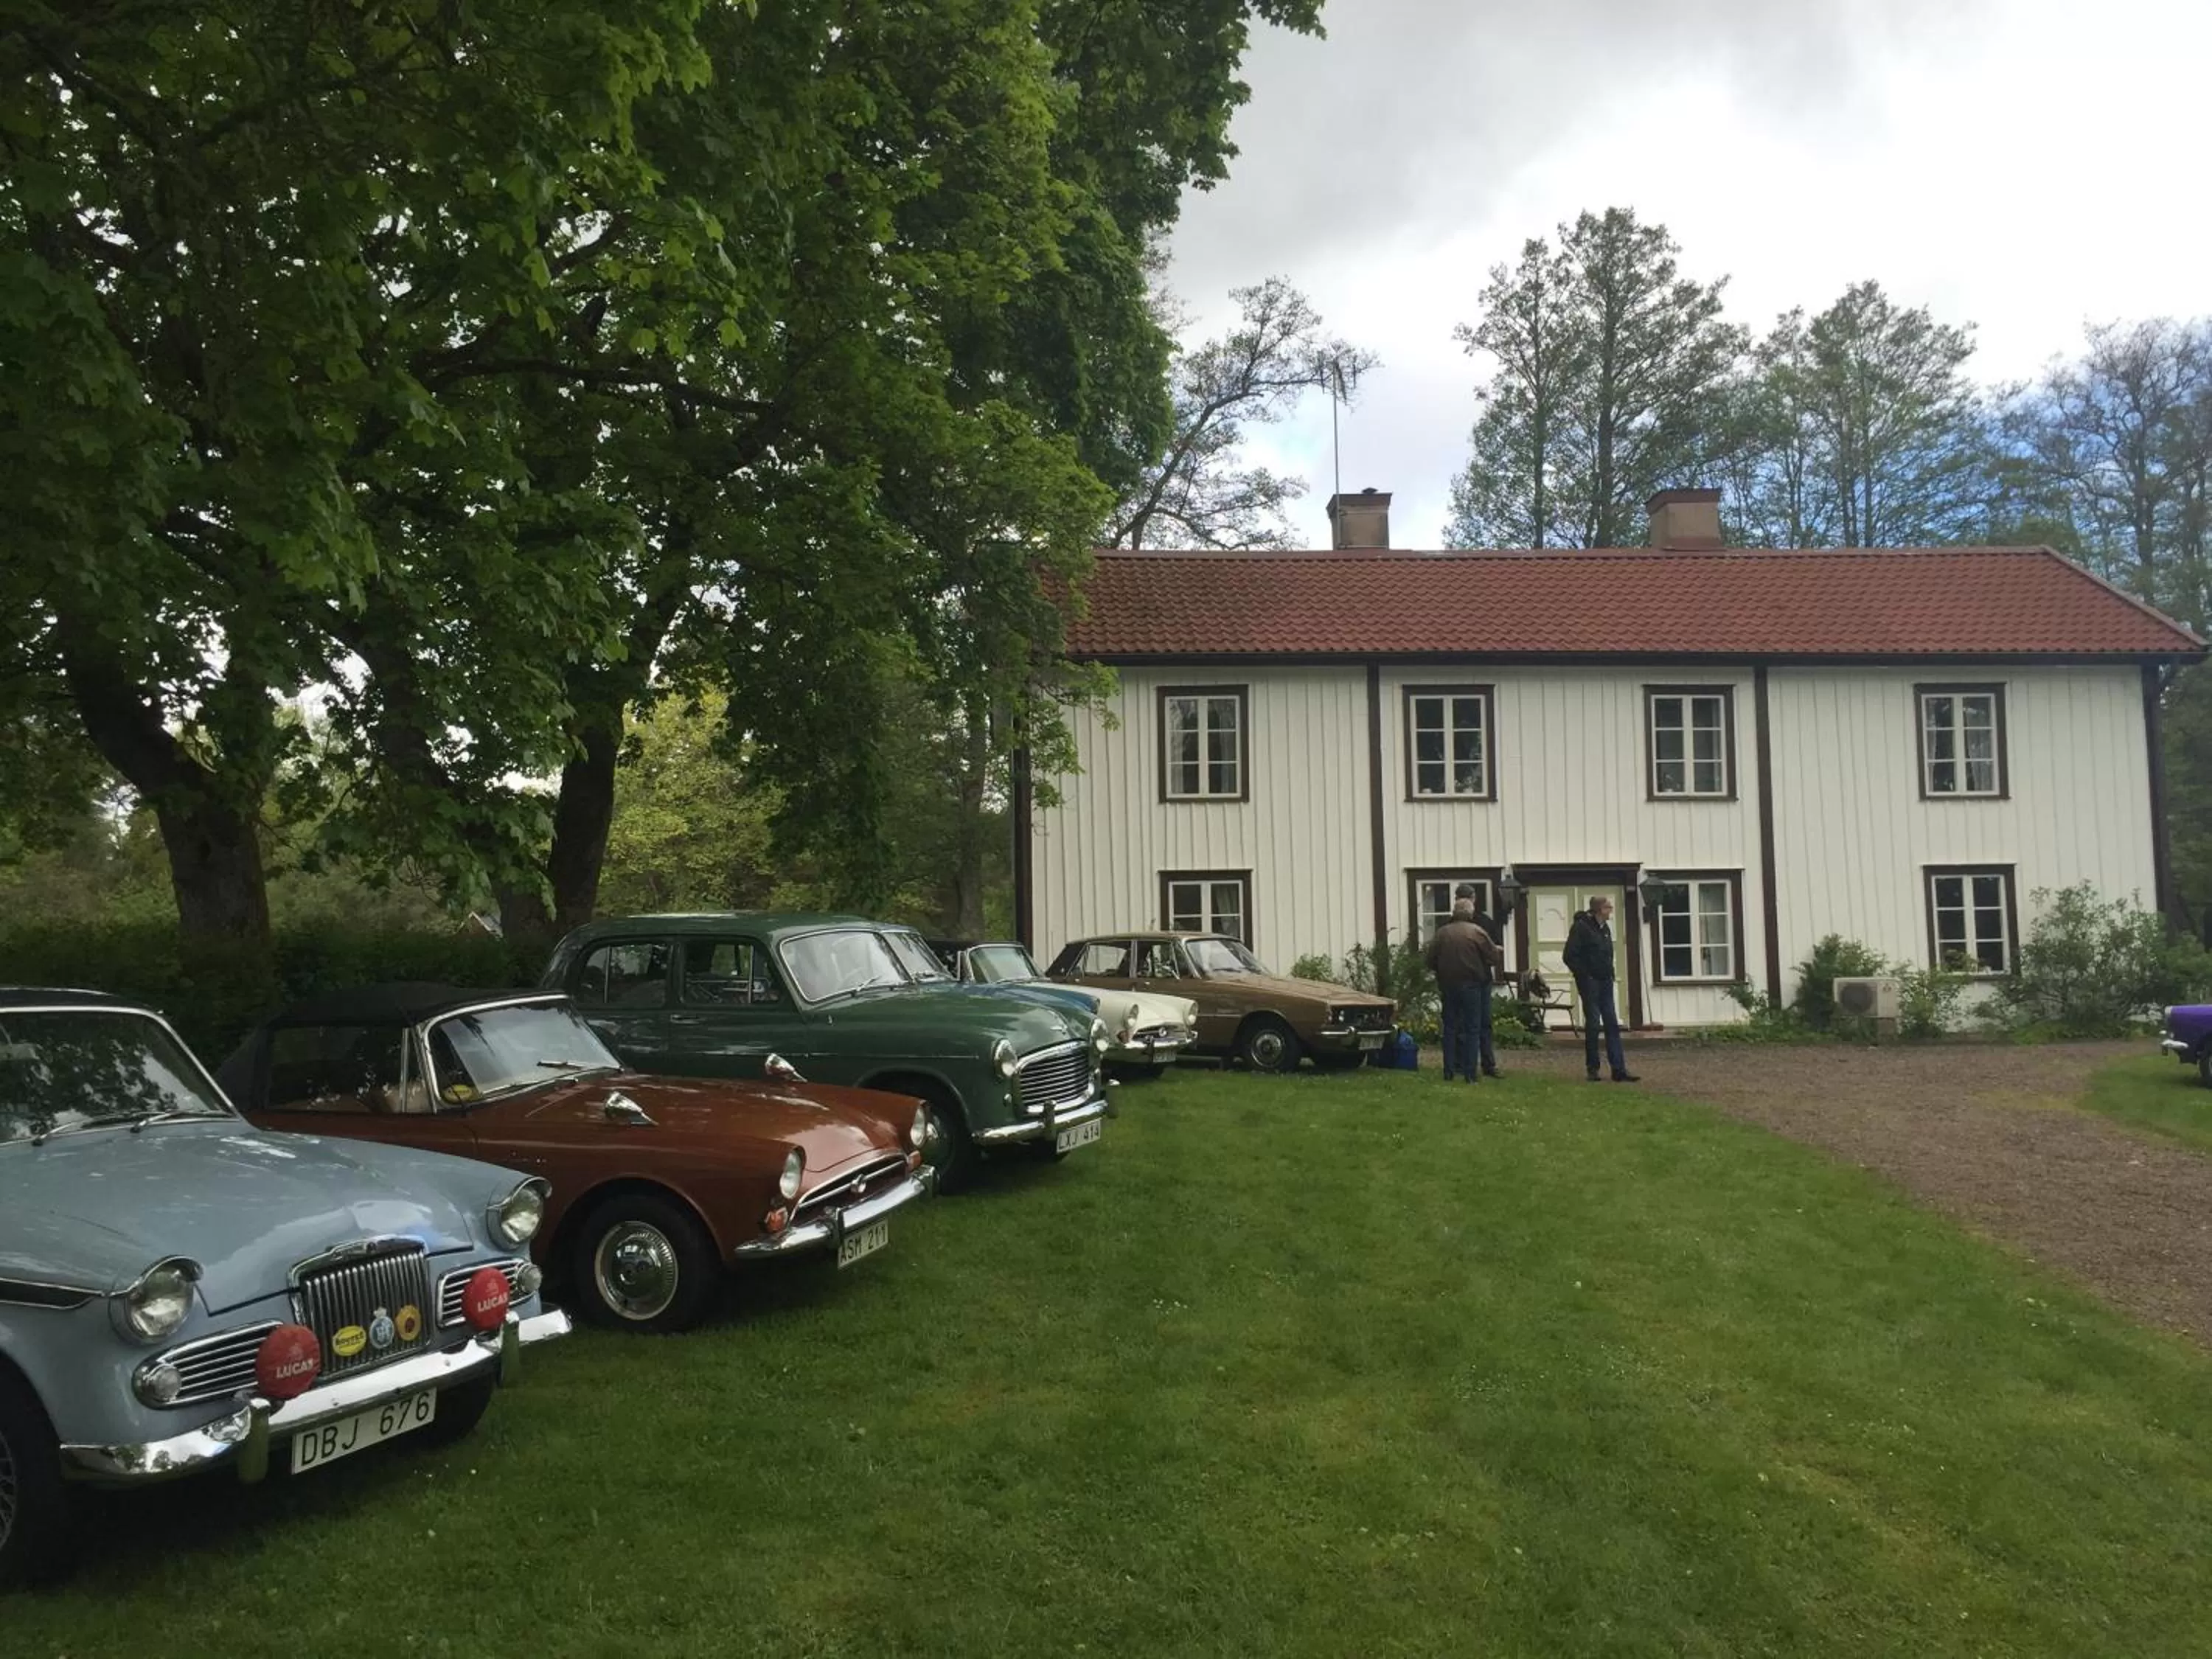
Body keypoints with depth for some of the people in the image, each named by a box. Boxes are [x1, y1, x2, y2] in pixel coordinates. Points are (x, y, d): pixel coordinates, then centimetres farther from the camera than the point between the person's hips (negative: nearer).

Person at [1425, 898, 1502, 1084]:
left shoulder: (1441, 933, 1)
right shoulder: (1477, 932, -8)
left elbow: (1432, 962, 4)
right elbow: (1493, 957, -6)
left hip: (1448, 986, 3)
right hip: (1472, 985, -3)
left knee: (1450, 1028, 10)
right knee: (1473, 1029, 2)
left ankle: (1448, 1072, 9)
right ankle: (1470, 1074, -1)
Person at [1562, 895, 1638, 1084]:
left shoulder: (1605, 928, 14)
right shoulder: (1581, 927, -11)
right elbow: (1570, 956, -15)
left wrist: (1610, 974, 12)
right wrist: (1584, 976, -15)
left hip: (1605, 983, 8)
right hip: (1590, 982, -8)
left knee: (1612, 1025, 3)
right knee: (1593, 1024, -3)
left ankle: (1619, 1069, 3)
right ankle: (1592, 1068, 7)